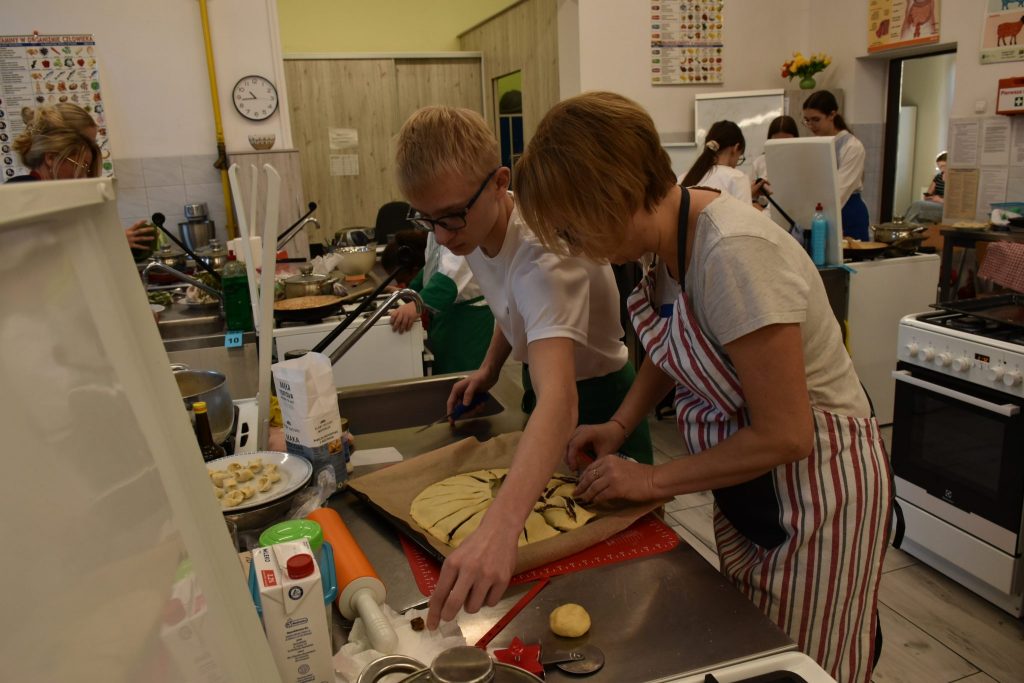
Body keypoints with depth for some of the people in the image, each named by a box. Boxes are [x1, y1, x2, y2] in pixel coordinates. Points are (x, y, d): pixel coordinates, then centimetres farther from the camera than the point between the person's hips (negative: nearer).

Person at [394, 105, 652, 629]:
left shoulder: (542, 251, -40)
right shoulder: (476, 226, -13)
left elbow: (560, 400, -55)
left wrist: (498, 529, -67)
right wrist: (490, 367, -2)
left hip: (595, 398, -8)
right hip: (540, 378, 8)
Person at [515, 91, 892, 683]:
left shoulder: (735, 253, -31)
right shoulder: (671, 232, -6)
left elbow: (784, 436, -26)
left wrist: (654, 479, -16)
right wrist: (621, 424, 0)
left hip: (817, 484, -8)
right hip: (745, 485, 8)